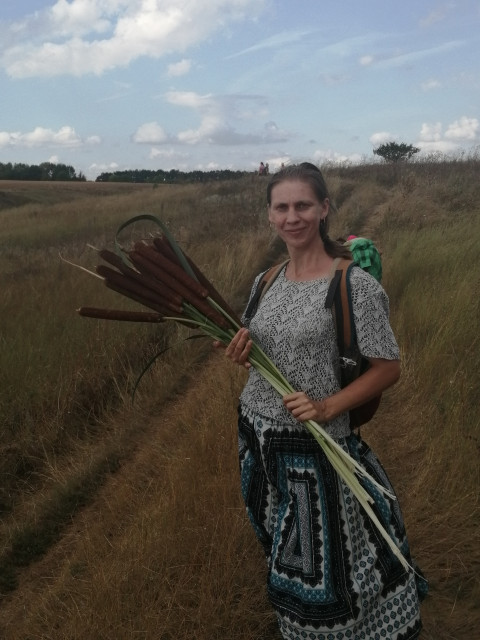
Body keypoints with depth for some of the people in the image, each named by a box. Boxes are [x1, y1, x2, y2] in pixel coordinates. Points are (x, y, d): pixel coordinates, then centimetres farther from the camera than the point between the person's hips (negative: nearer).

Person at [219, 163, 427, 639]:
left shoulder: (355, 285, -16)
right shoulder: (266, 282, 3)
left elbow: (387, 369, -12)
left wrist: (328, 408, -23)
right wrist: (242, 354, -9)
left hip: (313, 447, -6)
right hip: (258, 437, 6)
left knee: (324, 568, 8)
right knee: (289, 559, 24)